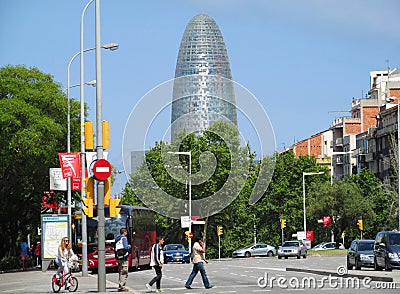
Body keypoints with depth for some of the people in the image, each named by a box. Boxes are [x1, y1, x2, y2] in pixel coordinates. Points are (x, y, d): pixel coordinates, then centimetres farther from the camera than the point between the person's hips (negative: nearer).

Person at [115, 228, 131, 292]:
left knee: (120, 272, 15)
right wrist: (129, 246, -1)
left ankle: (120, 286, 17)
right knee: (124, 273, -5)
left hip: (118, 257, 8)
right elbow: (126, 247, -21)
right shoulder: (124, 238, -10)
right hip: (124, 258, -8)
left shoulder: (117, 239, 14)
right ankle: (121, 287, -8)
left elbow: (115, 248, 16)